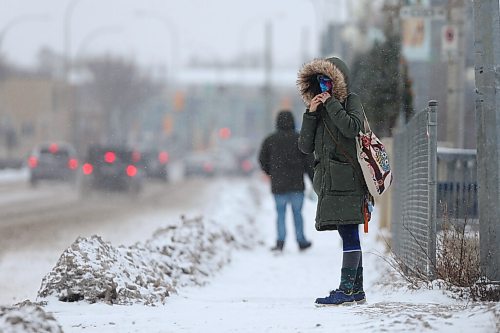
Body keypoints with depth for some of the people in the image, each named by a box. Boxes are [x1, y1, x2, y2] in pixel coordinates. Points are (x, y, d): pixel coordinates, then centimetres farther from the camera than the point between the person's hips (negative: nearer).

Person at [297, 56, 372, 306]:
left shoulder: (351, 100, 2)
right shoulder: (319, 109, 19)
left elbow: (352, 128, -19)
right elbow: (305, 146, 10)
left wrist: (331, 103, -11)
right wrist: (310, 114, 0)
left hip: (347, 179, -7)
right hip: (329, 180, 7)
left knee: (349, 233, -11)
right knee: (349, 236, 8)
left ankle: (346, 289, -16)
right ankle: (356, 290, 10)